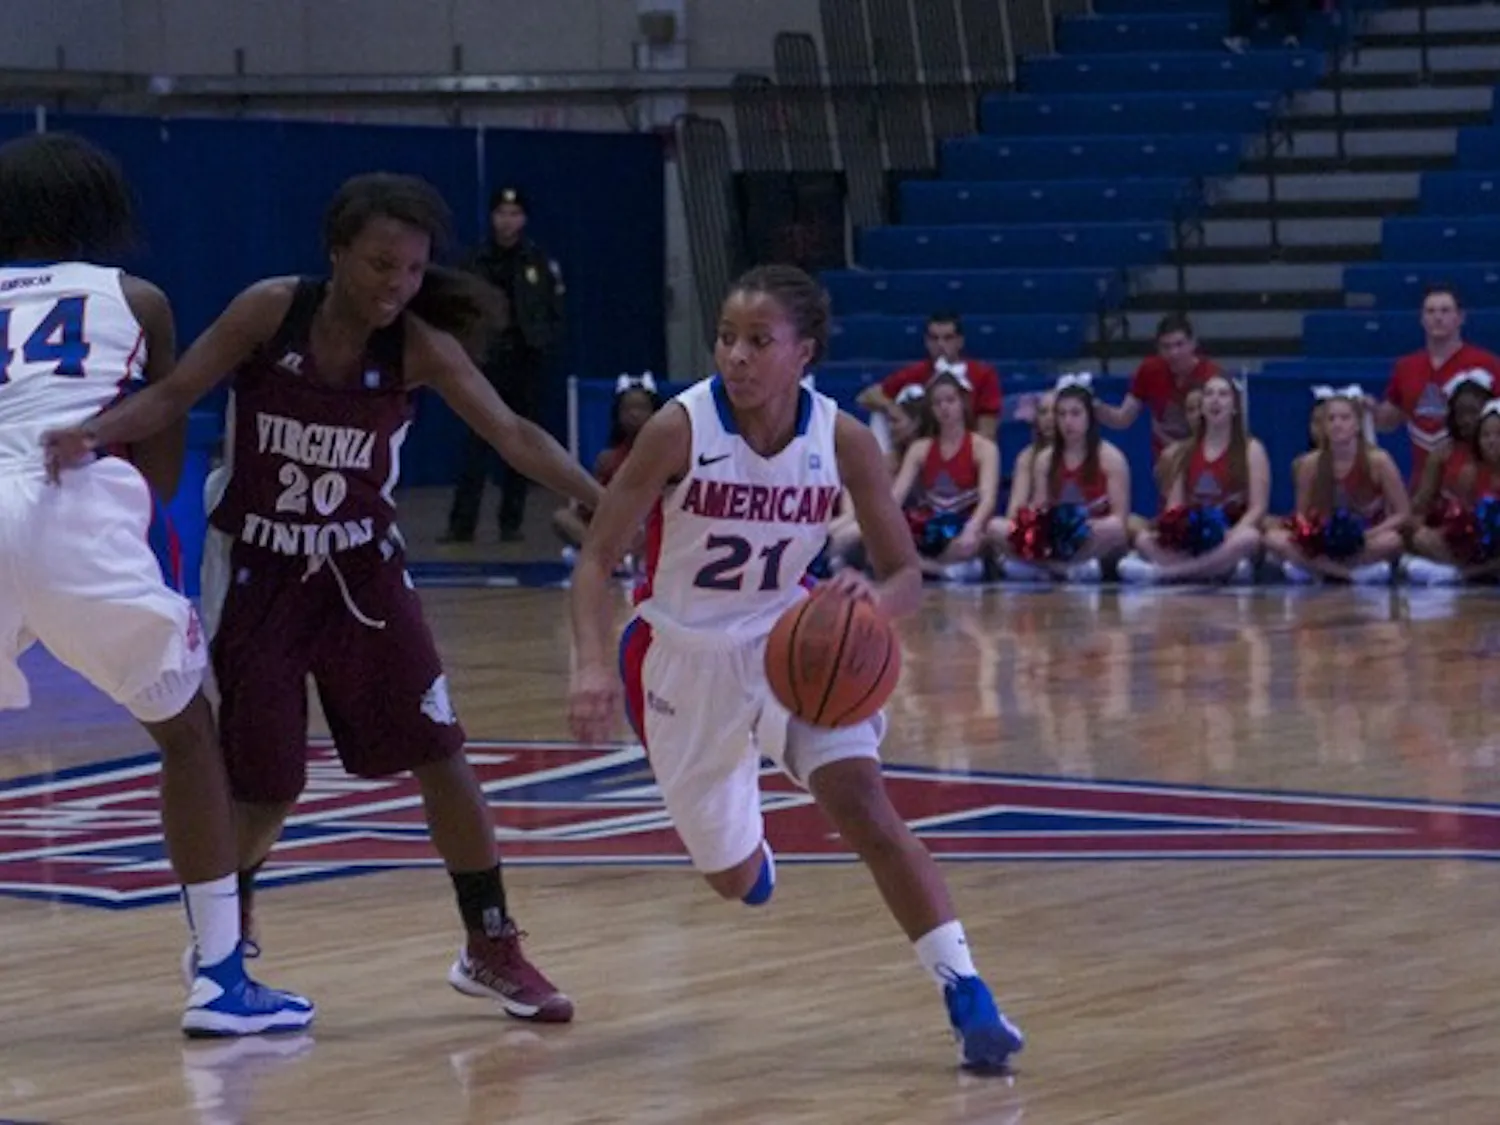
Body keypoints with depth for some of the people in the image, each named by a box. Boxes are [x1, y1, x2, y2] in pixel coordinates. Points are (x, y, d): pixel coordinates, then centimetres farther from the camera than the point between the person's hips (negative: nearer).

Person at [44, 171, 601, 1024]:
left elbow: (514, 435, -18)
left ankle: (492, 951, 11)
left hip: (362, 571, 2)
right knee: (263, 788, 0)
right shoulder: (271, 311, -16)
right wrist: (91, 435, -33)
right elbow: (175, 395, -15)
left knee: (439, 754, -3)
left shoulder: (420, 347, -13)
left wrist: (607, 502, -31)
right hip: (260, 574, -2)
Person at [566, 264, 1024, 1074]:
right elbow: (597, 557, -20)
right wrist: (592, 665, -37)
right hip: (689, 655, 0)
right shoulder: (680, 429, -24)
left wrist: (875, 600, -36)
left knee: (860, 801, -25)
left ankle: (965, 993, -24)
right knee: (733, 881, 13)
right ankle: (747, 844, 54)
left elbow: (906, 574, -11)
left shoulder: (843, 441, -18)